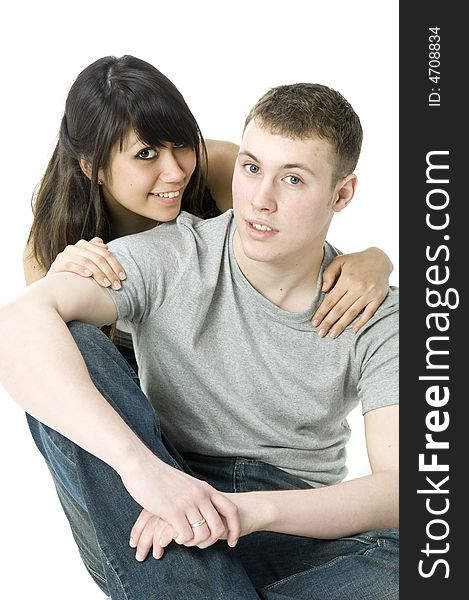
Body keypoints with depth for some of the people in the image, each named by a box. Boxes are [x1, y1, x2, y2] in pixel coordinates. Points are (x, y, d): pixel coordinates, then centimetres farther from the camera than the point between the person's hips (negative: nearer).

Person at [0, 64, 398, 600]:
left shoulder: (376, 319, -5)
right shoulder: (167, 260, -11)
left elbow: (398, 487, -15)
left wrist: (256, 509, -31)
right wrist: (141, 466, -41)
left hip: (302, 530, 1)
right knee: (67, 349, -25)